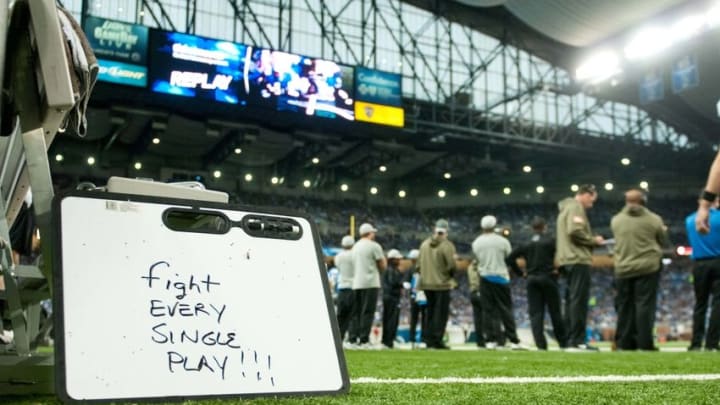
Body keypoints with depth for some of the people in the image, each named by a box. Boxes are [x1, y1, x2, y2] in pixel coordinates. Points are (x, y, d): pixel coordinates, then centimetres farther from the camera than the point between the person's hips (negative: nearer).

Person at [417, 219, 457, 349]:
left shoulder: (424, 244, 6)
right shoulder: (447, 246, -13)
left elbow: (419, 264, 7)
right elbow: (452, 265, -16)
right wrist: (452, 278, 2)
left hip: (426, 284, 6)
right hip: (442, 284, -6)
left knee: (430, 311, 16)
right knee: (441, 313, 1)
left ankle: (428, 339, 19)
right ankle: (437, 340, -2)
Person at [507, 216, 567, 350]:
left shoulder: (527, 244, 10)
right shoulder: (550, 241, -1)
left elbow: (510, 258, 8)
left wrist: (521, 272, 12)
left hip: (531, 280, 3)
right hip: (548, 278, -3)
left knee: (535, 313, 1)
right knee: (555, 312, 6)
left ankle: (540, 343, -6)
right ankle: (563, 342, 12)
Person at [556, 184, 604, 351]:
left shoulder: (565, 208, 24)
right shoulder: (576, 207, -6)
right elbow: (575, 231, -21)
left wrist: (592, 241, 16)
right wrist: (594, 240, -7)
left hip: (567, 260, 10)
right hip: (578, 260, -10)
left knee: (572, 301, 11)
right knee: (579, 300, -11)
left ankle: (570, 340, 13)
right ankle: (577, 340, -13)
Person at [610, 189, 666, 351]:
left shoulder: (616, 220, 2)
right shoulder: (653, 219, -4)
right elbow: (662, 241, 7)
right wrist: (662, 230, 27)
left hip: (623, 269, 2)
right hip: (648, 267, -2)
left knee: (625, 307, 8)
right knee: (645, 306, -1)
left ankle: (624, 343, 9)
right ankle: (644, 343, -3)